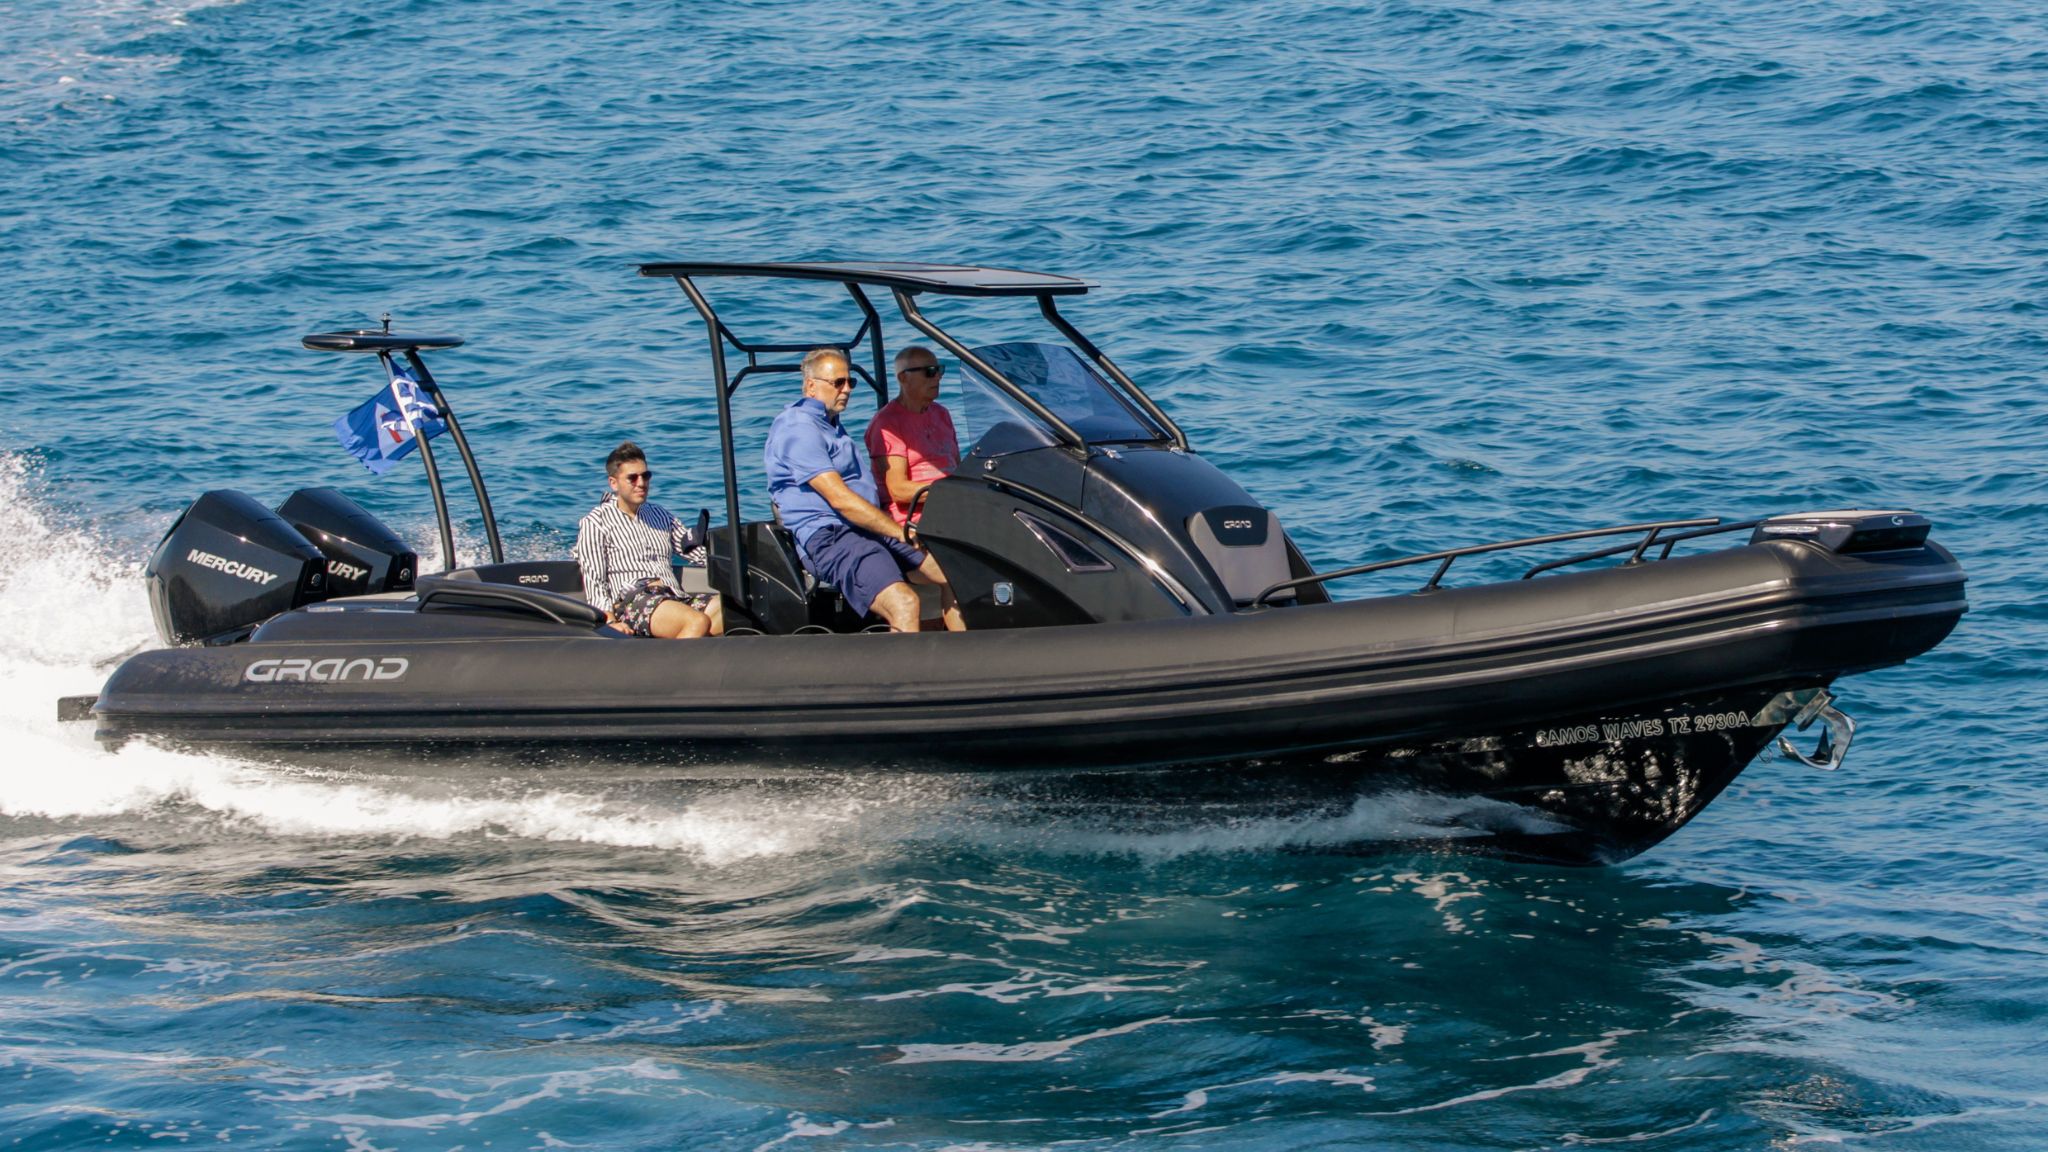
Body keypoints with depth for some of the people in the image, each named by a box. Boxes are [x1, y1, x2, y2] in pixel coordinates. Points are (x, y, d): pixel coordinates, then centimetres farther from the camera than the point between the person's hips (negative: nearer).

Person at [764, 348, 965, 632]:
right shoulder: (799, 430, -10)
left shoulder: (830, 425, 24)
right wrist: (901, 533, -16)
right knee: (904, 603, -32)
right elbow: (840, 499, -17)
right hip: (828, 536, -10)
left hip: (869, 530, 10)